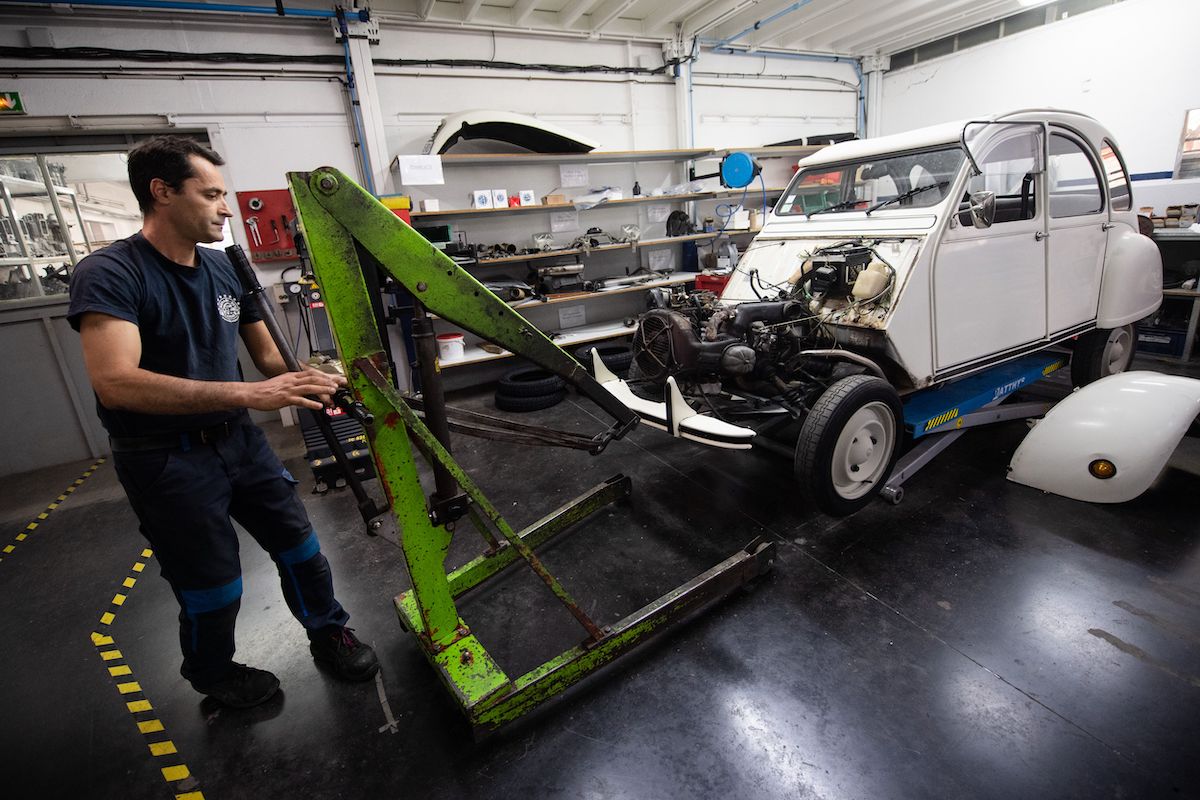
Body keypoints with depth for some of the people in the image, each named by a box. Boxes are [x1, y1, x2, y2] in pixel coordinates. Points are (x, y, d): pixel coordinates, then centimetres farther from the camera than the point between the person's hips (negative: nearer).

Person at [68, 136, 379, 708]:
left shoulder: (226, 268, 2)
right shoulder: (109, 274, -17)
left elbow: (266, 353, 7)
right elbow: (116, 382, -32)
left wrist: (306, 386, -14)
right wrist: (248, 394, -40)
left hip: (239, 440, 5)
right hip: (166, 460, -5)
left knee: (299, 547, 13)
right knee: (211, 586, 10)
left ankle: (328, 633, 37)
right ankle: (212, 673, 41)